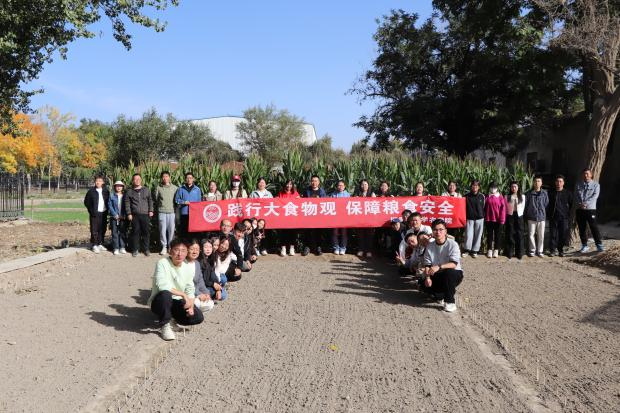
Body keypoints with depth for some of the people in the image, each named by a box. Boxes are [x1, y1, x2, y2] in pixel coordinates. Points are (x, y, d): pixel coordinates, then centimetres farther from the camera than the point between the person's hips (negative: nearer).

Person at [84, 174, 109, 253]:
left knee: (102, 230, 6)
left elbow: (108, 201, 14)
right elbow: (86, 202, 3)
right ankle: (95, 245, 3)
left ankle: (100, 244, 18)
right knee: (94, 230, -3)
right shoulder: (91, 191, 0)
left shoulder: (106, 191, 8)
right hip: (95, 214, -3)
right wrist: (91, 211, -4)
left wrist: (107, 210, 3)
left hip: (103, 213, 3)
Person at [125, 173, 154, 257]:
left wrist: (151, 211, 4)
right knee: (135, 232, 1)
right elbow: (127, 203, 6)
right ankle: (135, 249, 10)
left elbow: (150, 201, 13)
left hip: (145, 215, 1)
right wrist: (129, 213, -2)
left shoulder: (146, 190, 12)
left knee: (146, 232, 0)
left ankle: (146, 249, 9)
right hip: (134, 215, -1)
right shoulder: (129, 191, 9)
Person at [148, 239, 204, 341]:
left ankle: (172, 318, 13)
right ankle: (165, 326, -17)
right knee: (165, 294, -40)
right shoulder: (162, 263, -17)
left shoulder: (188, 267, 1)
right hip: (159, 301, -5)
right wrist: (183, 294, -28)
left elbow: (190, 290, 3)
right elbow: (163, 286, -30)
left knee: (198, 317, -15)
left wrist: (191, 306, -15)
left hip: (176, 302, 5)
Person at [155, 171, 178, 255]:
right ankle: (164, 247, 8)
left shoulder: (175, 188, 5)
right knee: (162, 230, 0)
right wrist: (157, 208, 11)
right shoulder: (158, 188, 4)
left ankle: (171, 246, 13)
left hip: (172, 211, 0)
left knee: (171, 230, 2)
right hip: (162, 212, 0)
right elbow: (156, 199, 12)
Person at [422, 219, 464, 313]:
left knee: (448, 272, -38)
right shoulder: (430, 246, 0)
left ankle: (450, 301, -21)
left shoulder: (452, 244, -15)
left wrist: (439, 267, -42)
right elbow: (427, 265, -2)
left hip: (454, 274, -5)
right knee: (424, 285, -20)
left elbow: (453, 264, -26)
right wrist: (427, 277, -21)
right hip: (437, 276, 5)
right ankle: (445, 292, 9)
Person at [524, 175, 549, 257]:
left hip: (541, 217, 1)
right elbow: (526, 204, 4)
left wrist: (544, 213, 5)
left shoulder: (544, 193, 2)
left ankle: (540, 251, 14)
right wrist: (526, 215, 3)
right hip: (531, 217, -1)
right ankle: (532, 250, 15)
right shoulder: (529, 193, 0)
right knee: (531, 235, 3)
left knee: (541, 235, 4)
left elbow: (546, 204, 8)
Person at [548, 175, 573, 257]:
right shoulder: (551, 193, 6)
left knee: (563, 234, 0)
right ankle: (552, 250, 6)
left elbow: (571, 204, 11)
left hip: (564, 217, 0)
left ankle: (560, 250, 11)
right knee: (553, 234, 0)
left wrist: (568, 214, 4)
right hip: (553, 217, 0)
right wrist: (549, 214, 6)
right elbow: (548, 204, 13)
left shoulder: (567, 193, 6)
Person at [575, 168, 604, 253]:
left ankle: (599, 245, -2)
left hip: (591, 209, -3)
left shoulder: (595, 184, 4)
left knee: (594, 228, -7)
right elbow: (576, 196, 4)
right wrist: (579, 204, -15)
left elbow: (595, 196, -9)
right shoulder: (578, 185, 12)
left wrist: (586, 203, -21)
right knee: (582, 229, 7)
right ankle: (584, 246, 15)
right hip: (580, 210, 3)